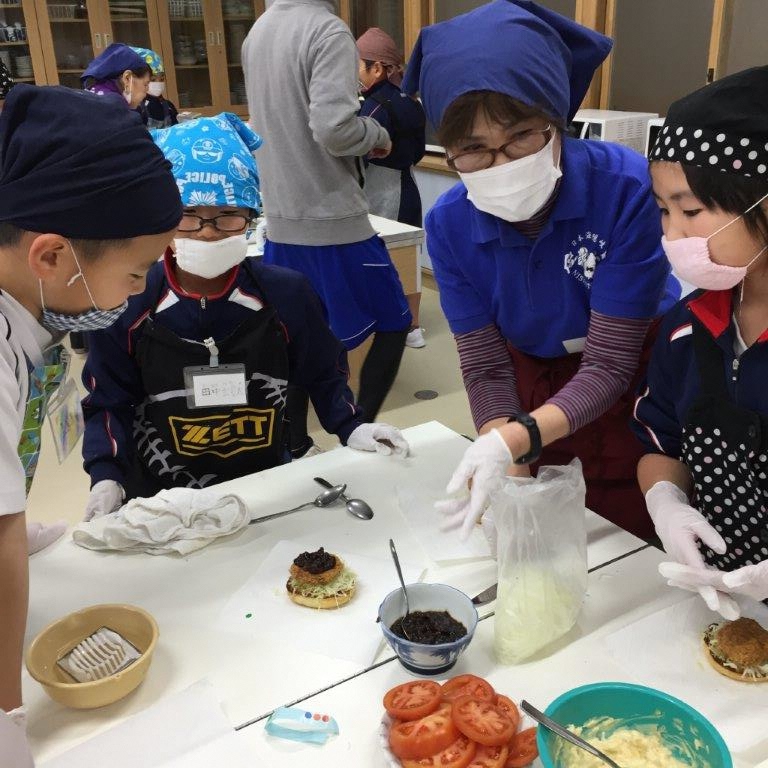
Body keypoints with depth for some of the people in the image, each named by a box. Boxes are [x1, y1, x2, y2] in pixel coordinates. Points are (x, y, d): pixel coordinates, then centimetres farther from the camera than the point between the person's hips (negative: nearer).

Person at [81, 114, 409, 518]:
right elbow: (108, 402, 2)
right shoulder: (127, 304, -8)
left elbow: (323, 376, 11)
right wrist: (107, 477, -9)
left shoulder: (286, 293, -4)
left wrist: (351, 427, 0)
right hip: (161, 501, -1)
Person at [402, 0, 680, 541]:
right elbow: (485, 368, -14)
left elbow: (609, 364, -28)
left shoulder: (628, 187, -30)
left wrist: (518, 438, -45)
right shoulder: (449, 225, -19)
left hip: (634, 384, -2)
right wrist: (511, 475, -30)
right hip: (531, 382, 3)